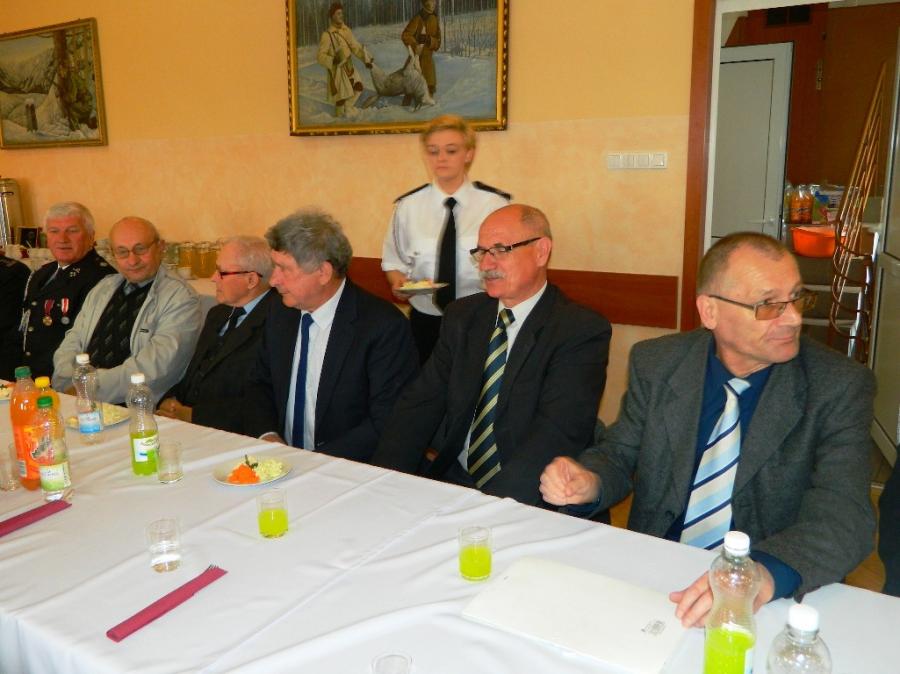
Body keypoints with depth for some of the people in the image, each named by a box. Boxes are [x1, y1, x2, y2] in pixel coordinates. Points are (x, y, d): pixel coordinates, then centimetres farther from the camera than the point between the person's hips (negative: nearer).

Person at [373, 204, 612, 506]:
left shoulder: (583, 331, -9)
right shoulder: (461, 316, 9)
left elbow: (558, 434, -19)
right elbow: (421, 401, 4)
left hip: (527, 500, -5)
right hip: (448, 478, 5)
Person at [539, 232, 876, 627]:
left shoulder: (840, 387, -8)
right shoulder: (655, 364, -1)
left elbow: (844, 516, -16)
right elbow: (619, 455, 8)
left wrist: (765, 573, -36)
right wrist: (588, 483, -16)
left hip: (770, 601, 0)